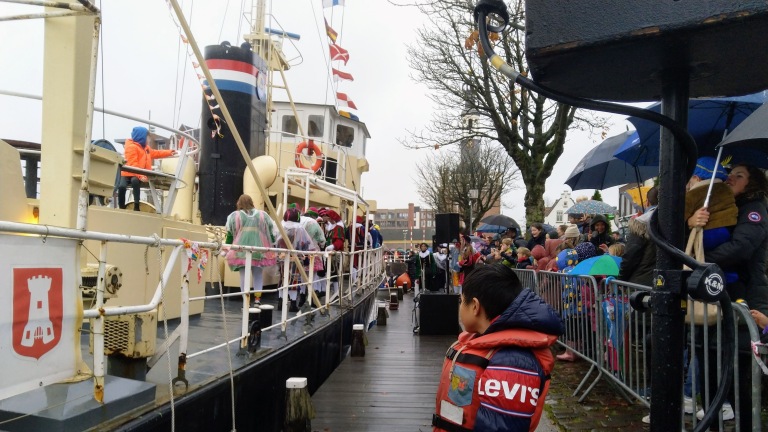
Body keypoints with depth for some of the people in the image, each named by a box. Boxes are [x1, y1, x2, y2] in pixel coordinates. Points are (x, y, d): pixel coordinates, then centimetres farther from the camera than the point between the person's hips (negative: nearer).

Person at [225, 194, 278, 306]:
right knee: (257, 275, 13)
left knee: (244, 275, 4)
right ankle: (258, 298, 10)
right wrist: (271, 245, 17)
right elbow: (273, 232, 8)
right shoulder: (262, 215, 9)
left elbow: (229, 234, 7)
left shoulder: (234, 216, 5)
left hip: (241, 251, -1)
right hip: (259, 250, 1)